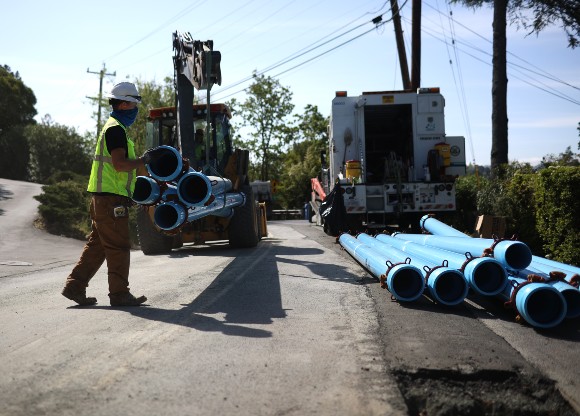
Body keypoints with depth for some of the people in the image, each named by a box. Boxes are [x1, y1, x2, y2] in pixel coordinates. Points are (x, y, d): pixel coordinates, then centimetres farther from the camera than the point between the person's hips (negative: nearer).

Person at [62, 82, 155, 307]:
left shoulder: (113, 127, 22)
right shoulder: (116, 129, -12)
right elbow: (120, 164, -21)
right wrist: (143, 160, -9)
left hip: (103, 197, 10)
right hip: (111, 197, -10)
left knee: (97, 245, 12)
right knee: (118, 247, -3)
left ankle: (75, 286, 14)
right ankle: (119, 294, 4)